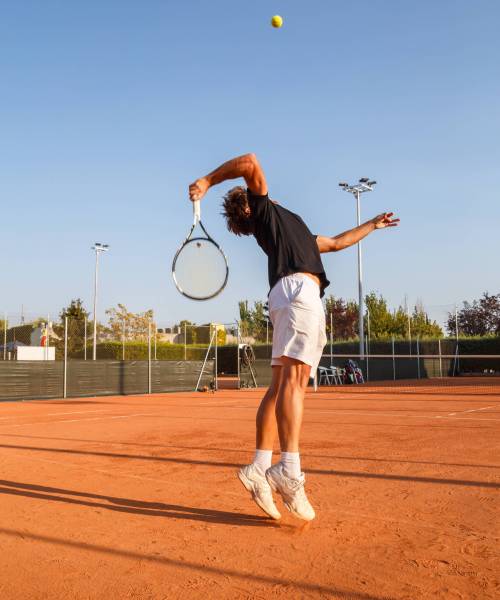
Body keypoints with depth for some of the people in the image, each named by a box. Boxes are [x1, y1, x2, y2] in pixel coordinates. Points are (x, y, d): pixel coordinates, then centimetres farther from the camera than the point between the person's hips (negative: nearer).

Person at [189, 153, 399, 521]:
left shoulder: (292, 225, 38)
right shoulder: (263, 210, 16)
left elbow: (337, 243, 45)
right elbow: (251, 163, 3)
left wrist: (372, 225, 53)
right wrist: (209, 181, 8)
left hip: (305, 299, 9)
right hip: (298, 288, -9)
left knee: (283, 386, 0)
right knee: (294, 377, -22)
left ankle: (259, 469, -3)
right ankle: (289, 471, -31)